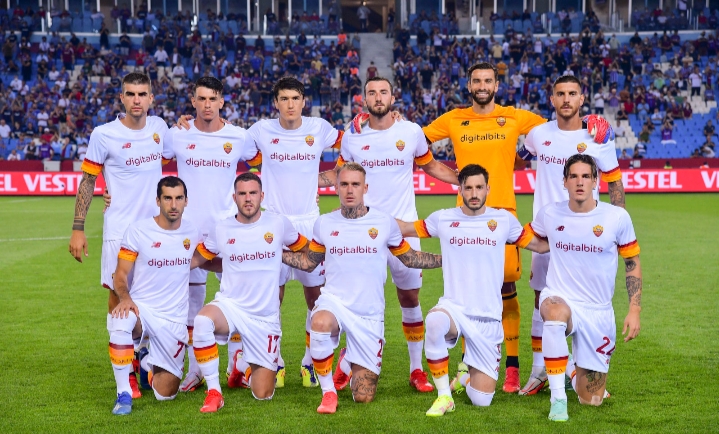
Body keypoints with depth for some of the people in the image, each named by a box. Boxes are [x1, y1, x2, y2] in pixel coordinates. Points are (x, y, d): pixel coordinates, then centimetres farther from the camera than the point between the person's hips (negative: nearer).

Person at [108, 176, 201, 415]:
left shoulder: (192, 232, 3)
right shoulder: (138, 230, -8)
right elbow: (120, 273, -8)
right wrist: (125, 298, -26)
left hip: (174, 320, 3)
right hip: (140, 308, -3)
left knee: (165, 394, 2)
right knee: (121, 323, -41)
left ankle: (148, 363, 39)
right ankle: (124, 394, -24)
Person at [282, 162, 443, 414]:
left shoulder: (385, 223, -1)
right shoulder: (324, 224, 3)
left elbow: (409, 258, 12)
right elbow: (308, 261, 15)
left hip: (370, 315, 0)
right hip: (334, 301, 0)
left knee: (364, 397, -1)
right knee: (321, 322, -41)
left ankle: (347, 362, 37)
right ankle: (328, 392, -19)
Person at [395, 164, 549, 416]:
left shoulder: (504, 219, 3)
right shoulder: (443, 219, 3)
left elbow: (541, 245, 13)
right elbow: (406, 229, 16)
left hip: (488, 319, 1)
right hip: (453, 308, -1)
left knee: (481, 401, -3)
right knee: (435, 321, -41)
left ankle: (467, 377, 36)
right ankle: (444, 396, -21)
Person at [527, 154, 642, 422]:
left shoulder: (617, 217, -8)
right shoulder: (549, 214, -5)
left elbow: (633, 263, 2)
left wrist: (635, 310, -4)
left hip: (599, 312, 1)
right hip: (560, 299, -1)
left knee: (592, 400, 4)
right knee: (556, 313, -42)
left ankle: (574, 372, 42)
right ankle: (558, 399, -30)